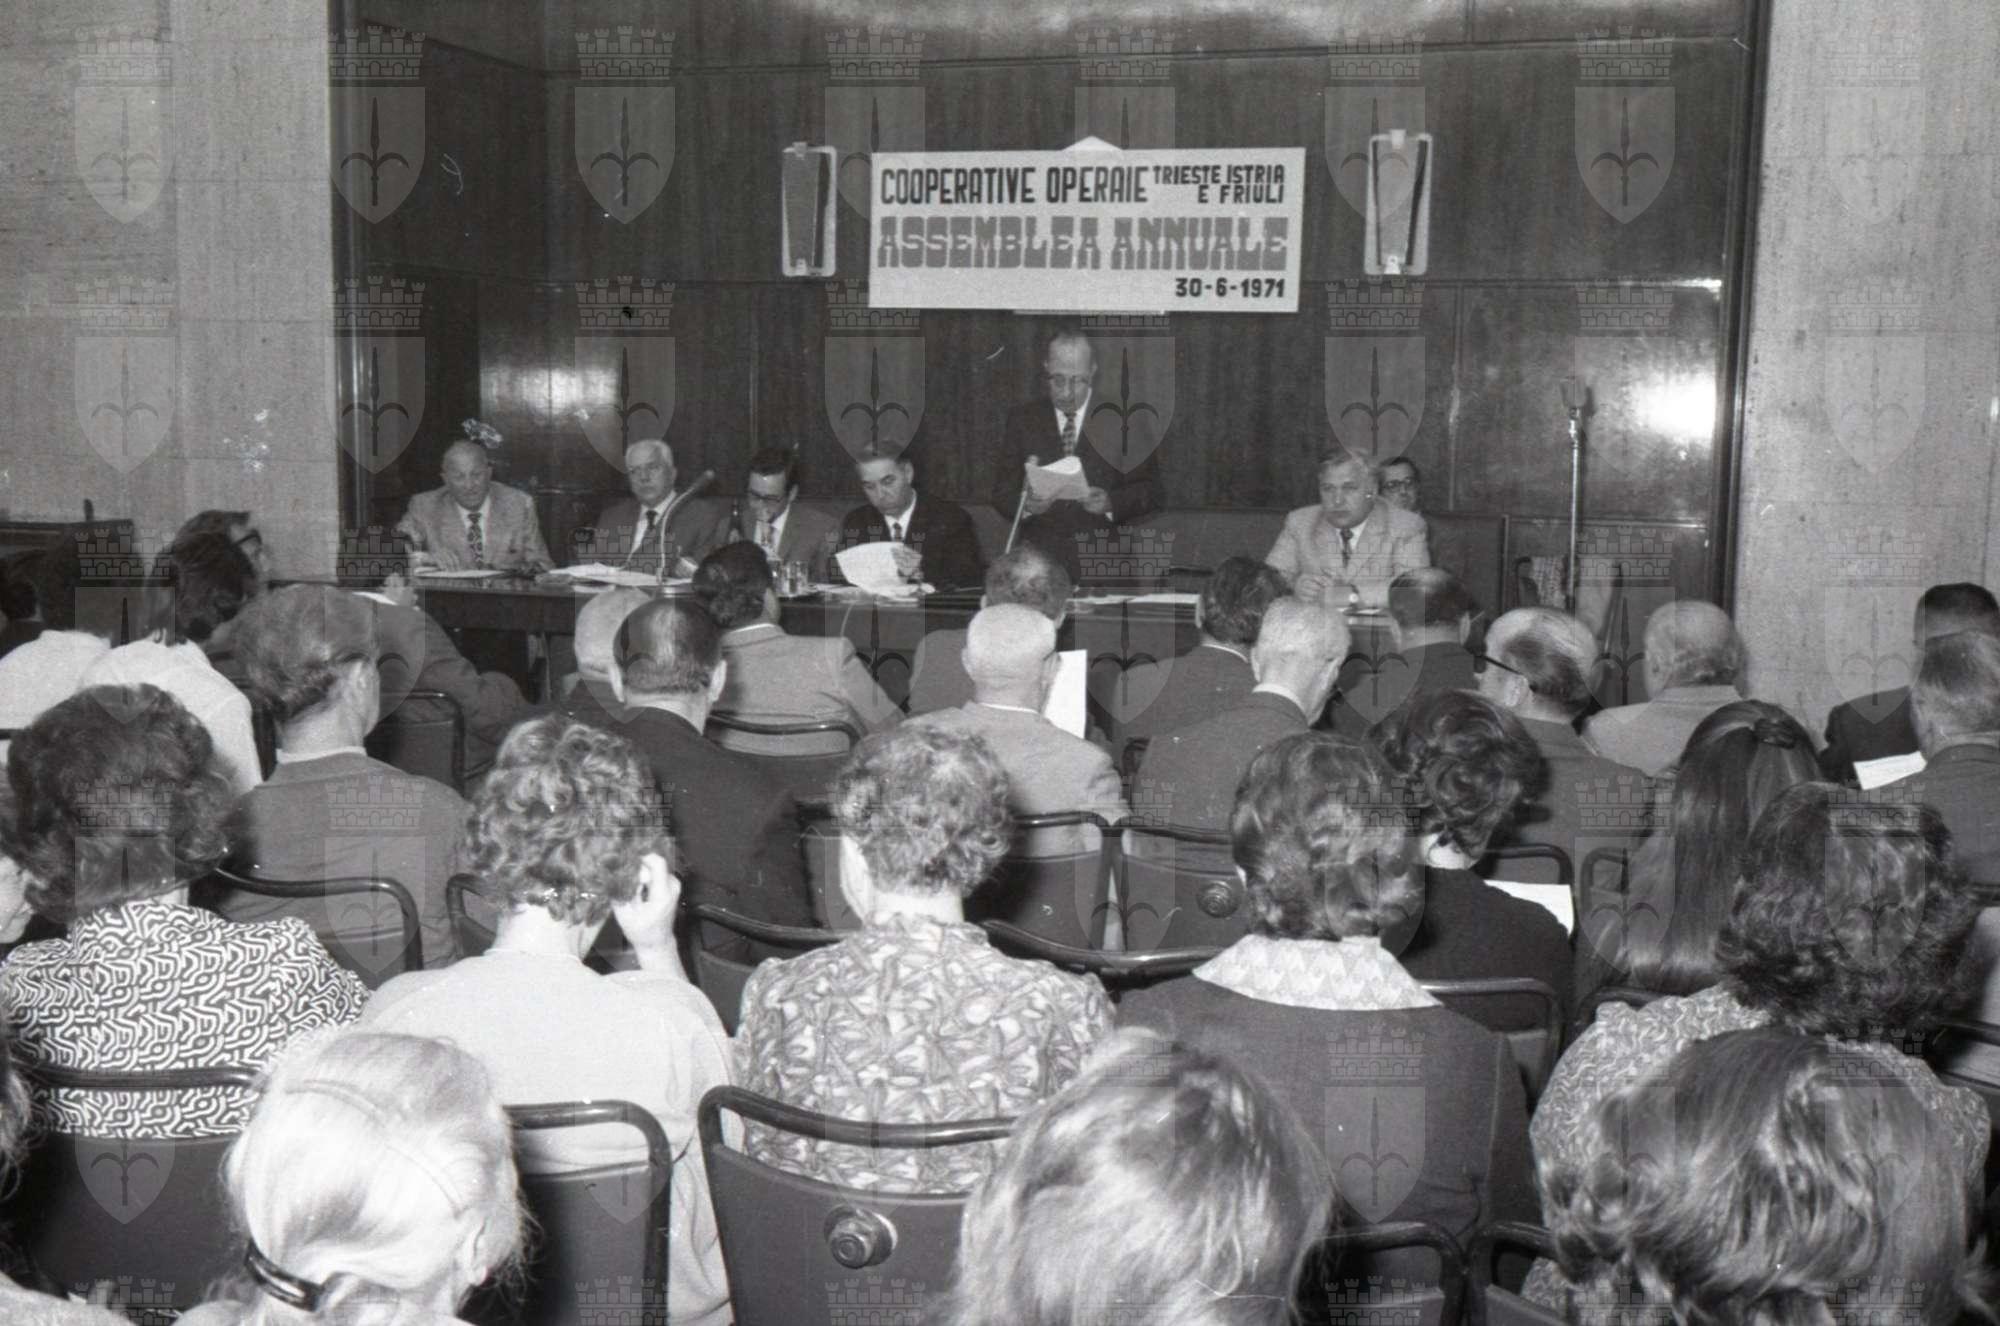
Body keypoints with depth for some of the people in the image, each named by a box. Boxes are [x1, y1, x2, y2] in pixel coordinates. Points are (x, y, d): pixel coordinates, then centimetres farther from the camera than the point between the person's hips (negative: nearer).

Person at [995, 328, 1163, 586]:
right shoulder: (1022, 418, 12)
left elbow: (1149, 491, 4)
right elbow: (1003, 495, 9)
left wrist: (1110, 503, -15)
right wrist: (1026, 504, -13)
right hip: (1039, 562, 1)